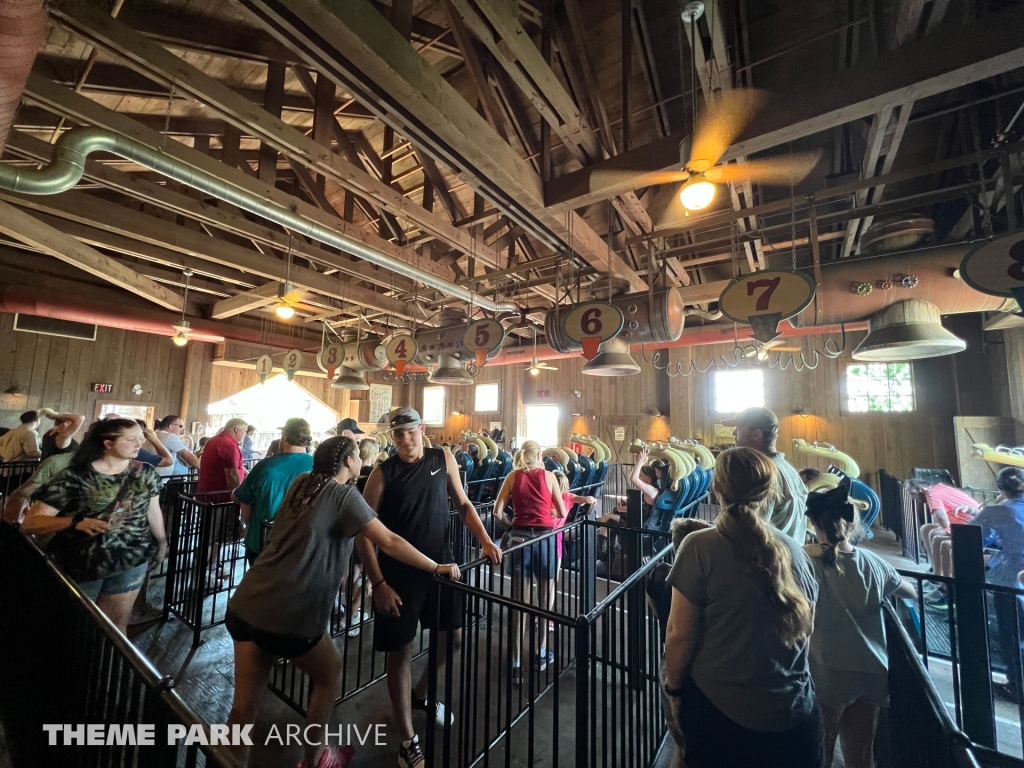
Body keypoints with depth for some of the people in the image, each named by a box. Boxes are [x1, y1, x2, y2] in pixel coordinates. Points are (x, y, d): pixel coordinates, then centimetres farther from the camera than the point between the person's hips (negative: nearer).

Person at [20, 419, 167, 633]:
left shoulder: (146, 474, -4)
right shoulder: (74, 478, -16)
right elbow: (30, 523, -18)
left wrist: (162, 542, 14)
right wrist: (75, 522, -35)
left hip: (131, 561, 2)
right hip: (79, 566, -2)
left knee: (117, 624, 17)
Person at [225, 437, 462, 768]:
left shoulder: (301, 484, 9)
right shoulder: (344, 494, -12)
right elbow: (389, 542, -16)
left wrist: (362, 533, 29)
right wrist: (437, 568, -7)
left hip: (244, 604, 7)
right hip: (287, 615, -6)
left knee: (244, 703, 19)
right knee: (328, 673, 20)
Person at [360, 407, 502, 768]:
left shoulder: (443, 459, -4)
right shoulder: (383, 474, -13)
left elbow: (462, 503, 4)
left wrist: (484, 540, -8)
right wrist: (378, 583, -14)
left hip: (439, 565, 4)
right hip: (398, 573, -3)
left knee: (453, 636, 17)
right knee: (400, 650, 9)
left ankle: (421, 695, 46)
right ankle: (407, 739, 31)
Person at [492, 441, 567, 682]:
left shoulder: (512, 476, 1)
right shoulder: (548, 476, -1)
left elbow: (497, 512, -4)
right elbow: (562, 513, 3)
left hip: (519, 538, 1)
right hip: (545, 538, 0)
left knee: (519, 600, 9)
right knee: (546, 597, 18)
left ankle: (516, 664, 13)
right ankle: (542, 654, 33)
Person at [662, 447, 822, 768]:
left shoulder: (700, 547, -22)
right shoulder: (796, 551, -8)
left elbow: (680, 635, -16)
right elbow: (805, 629, 7)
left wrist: (673, 686, 2)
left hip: (719, 709, -3)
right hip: (794, 713, 4)